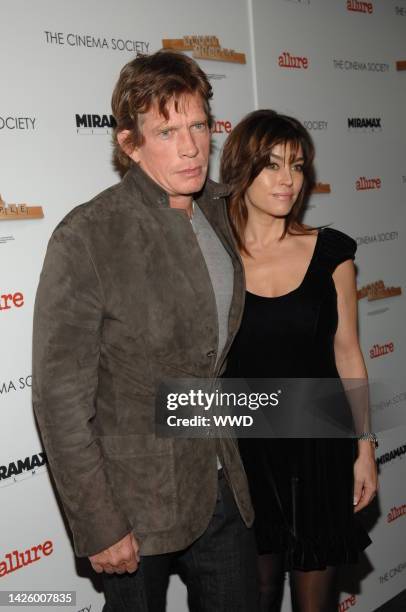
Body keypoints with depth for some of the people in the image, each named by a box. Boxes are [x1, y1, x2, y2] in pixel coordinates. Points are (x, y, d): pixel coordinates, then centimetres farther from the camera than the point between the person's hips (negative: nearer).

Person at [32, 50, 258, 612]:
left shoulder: (216, 210, 1)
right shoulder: (85, 237, -20)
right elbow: (59, 398, -18)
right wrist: (100, 526, -15)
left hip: (220, 483, 6)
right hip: (137, 498, -5)